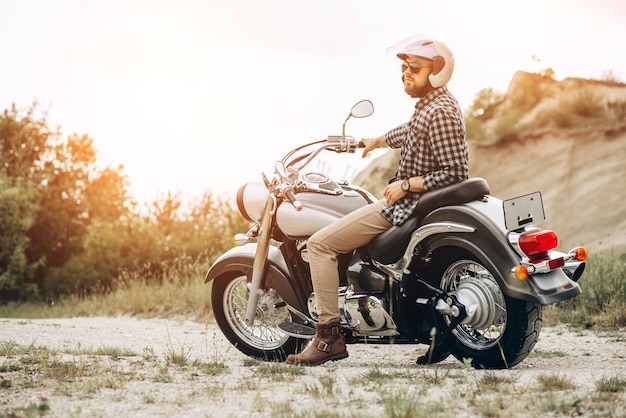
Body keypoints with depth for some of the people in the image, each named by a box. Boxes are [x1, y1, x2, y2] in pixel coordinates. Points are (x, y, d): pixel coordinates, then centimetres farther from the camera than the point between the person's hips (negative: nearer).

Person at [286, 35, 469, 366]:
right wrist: (375, 141, 46)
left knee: (320, 243, -14)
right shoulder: (431, 104, 11)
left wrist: (406, 185, -22)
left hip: (408, 205, -12)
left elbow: (455, 174, -25)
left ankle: (329, 336, -15)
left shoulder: (440, 113, -20)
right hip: (411, 201, 12)